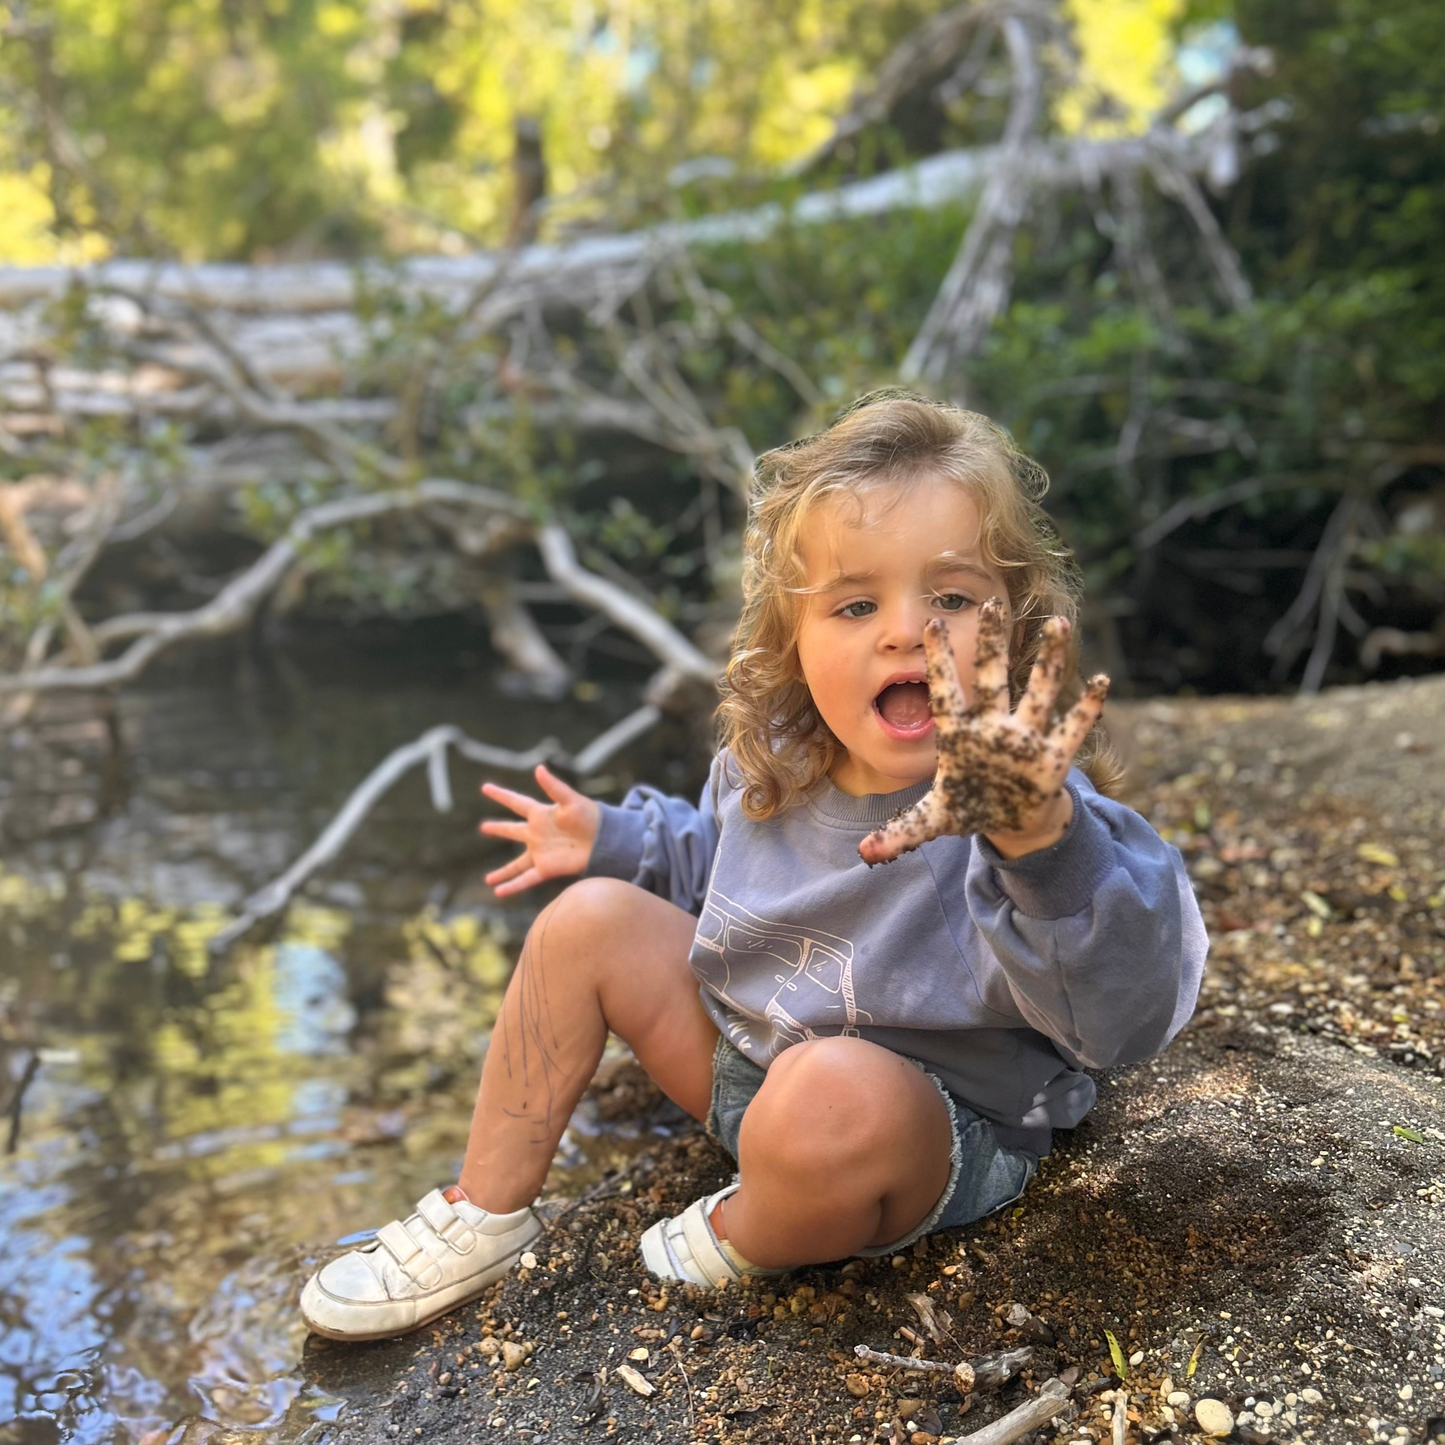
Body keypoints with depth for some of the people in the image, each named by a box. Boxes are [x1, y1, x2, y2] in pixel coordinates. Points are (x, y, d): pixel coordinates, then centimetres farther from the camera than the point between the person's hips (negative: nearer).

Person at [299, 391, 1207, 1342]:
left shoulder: (1026, 800, -29)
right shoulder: (775, 760, -7)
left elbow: (1127, 1013, -45)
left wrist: (1043, 841, -61)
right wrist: (617, 839, 10)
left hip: (940, 1130, -6)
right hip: (745, 1043, 7)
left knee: (829, 1092, -40)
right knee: (590, 920, -1)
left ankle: (747, 1244, -2)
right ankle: (485, 1217, 11)